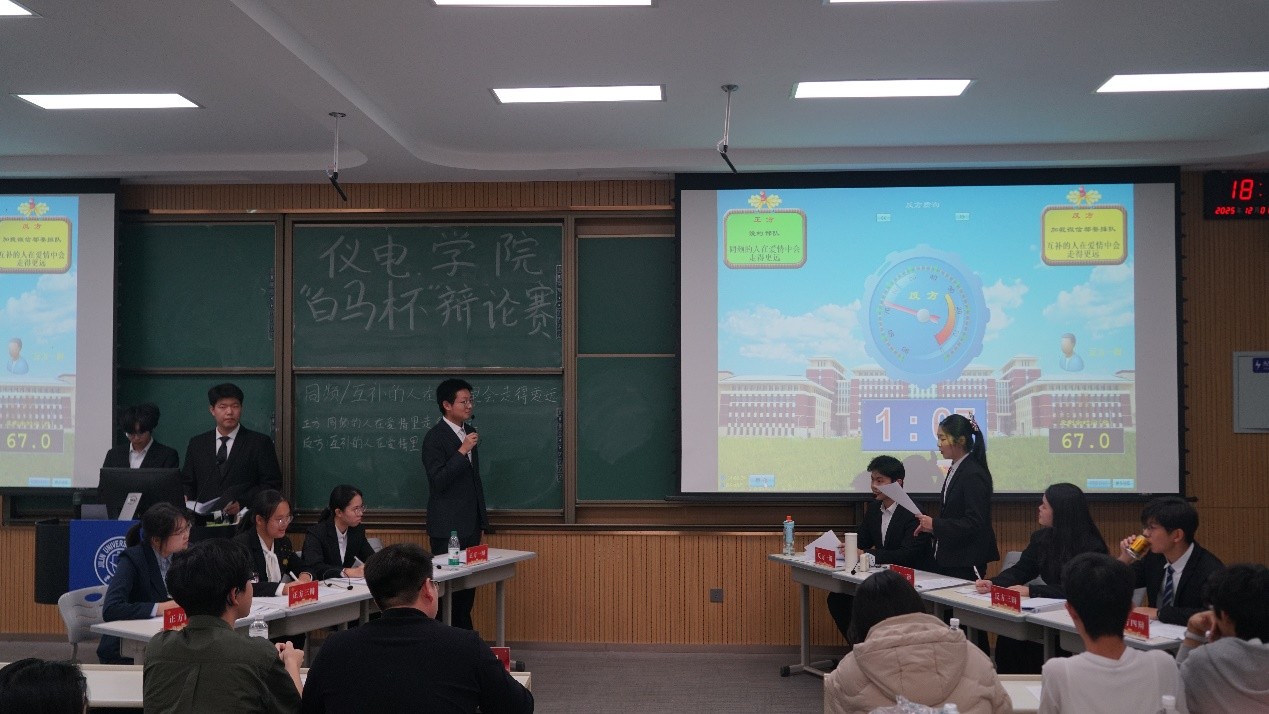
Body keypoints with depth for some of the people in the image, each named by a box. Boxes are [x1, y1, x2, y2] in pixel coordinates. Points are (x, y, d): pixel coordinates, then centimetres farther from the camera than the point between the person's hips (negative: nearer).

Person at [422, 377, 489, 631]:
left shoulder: (468, 433, 13)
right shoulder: (434, 438, -11)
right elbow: (438, 481, -20)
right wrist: (462, 451, -24)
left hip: (471, 524, 8)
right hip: (447, 527, -7)